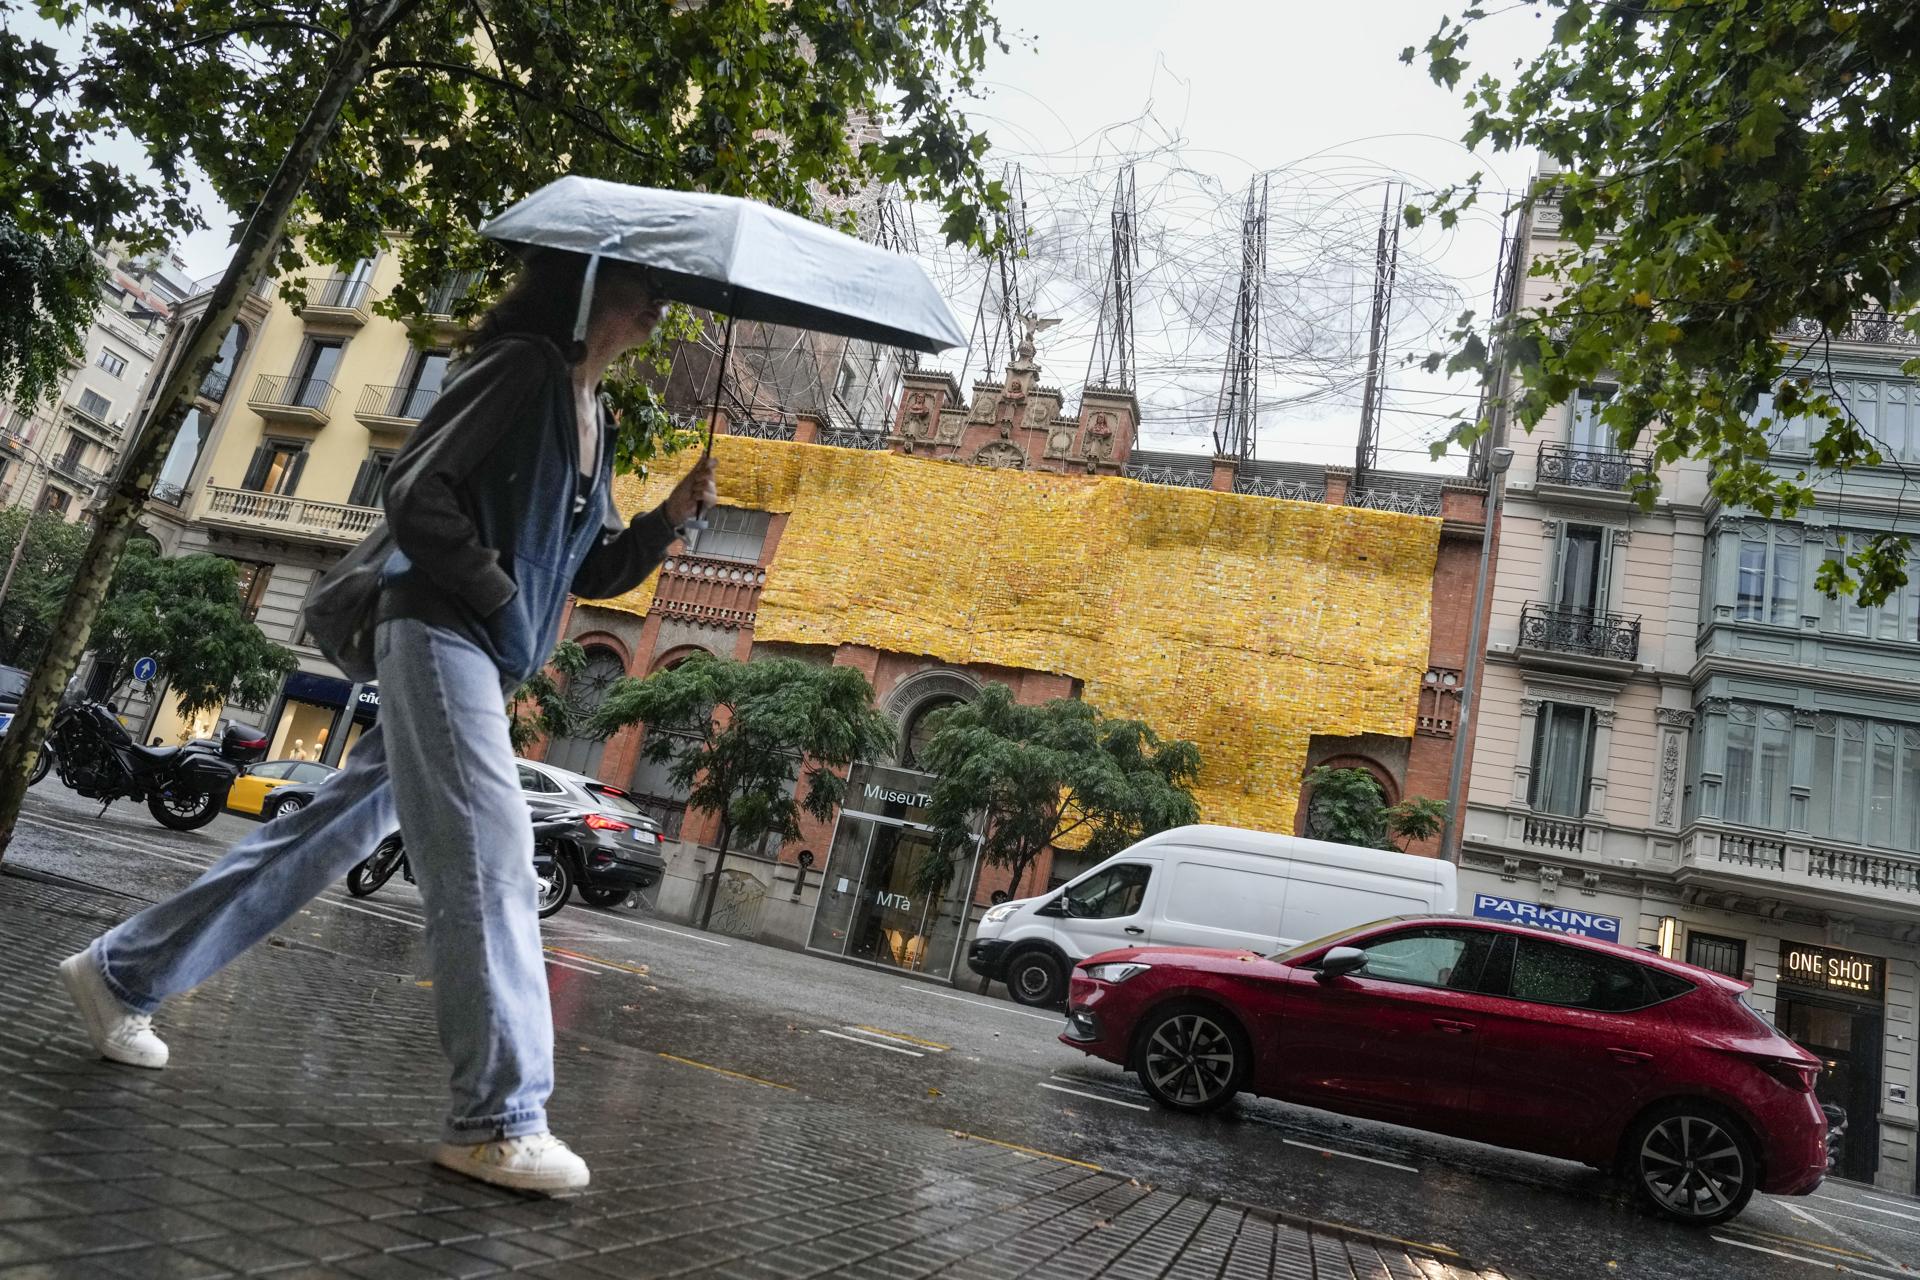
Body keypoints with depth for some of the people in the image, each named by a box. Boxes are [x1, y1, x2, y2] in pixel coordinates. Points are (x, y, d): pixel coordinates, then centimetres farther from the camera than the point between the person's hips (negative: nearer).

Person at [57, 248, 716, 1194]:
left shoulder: (595, 415, 17)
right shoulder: (522, 365, -9)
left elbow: (594, 569, 18)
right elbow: (417, 493, -16)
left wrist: (672, 517, 3)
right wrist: (498, 597, -13)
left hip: (485, 653, 10)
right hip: (440, 629, -9)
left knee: (330, 833, 13)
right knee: (487, 847, -14)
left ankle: (120, 972, 29)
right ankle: (498, 1119, -10)